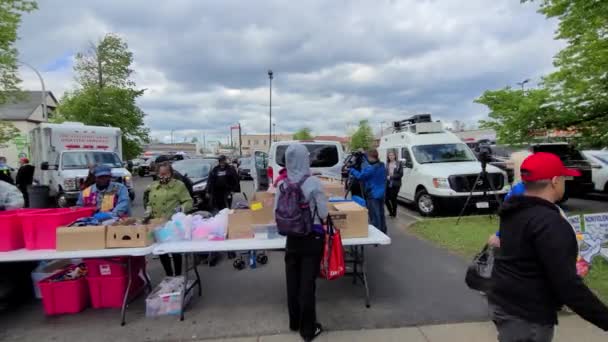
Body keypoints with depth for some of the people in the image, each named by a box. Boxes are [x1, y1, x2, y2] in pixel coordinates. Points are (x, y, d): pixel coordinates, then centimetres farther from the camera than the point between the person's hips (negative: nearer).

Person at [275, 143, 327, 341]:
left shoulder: (282, 184, -5)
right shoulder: (313, 183, -17)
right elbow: (323, 213, -12)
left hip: (292, 238, 4)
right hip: (312, 238, -4)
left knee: (292, 281, 17)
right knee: (307, 282, 6)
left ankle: (294, 322, 35)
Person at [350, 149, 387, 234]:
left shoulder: (370, 168, -20)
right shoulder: (382, 167, 8)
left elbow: (360, 176, -17)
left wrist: (351, 170, -4)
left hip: (373, 195, -9)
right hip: (381, 194, 9)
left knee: (374, 216, -3)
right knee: (381, 214, 17)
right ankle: (383, 232, 26)